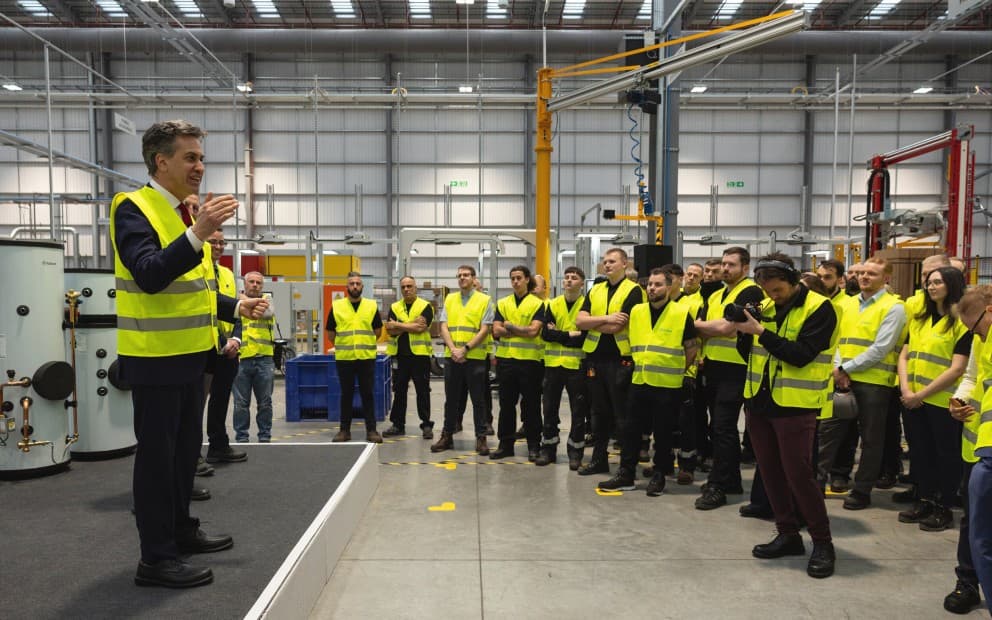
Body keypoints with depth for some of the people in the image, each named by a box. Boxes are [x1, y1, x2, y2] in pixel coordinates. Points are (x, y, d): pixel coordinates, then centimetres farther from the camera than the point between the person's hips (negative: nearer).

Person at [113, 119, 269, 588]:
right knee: (157, 453, -2)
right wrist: (199, 232, -36)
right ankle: (156, 558, 7)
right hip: (154, 356, -9)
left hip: (190, 353, 9)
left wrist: (236, 307, 10)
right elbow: (150, 276, -28)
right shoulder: (133, 208, -12)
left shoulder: (187, 212, 14)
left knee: (186, 447, 17)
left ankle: (181, 530, 32)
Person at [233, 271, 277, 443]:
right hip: (240, 359, 0)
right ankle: (241, 437, 14)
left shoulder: (266, 301, 9)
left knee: (265, 402, 7)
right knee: (241, 403, 5)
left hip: (264, 359, 1)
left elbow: (268, 313, -14)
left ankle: (265, 436, 16)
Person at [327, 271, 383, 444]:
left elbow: (378, 332, 9)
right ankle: (344, 430, 15)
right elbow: (331, 335, 8)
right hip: (344, 358, 0)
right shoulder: (336, 306, 3)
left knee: (368, 394, 3)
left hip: (367, 357, 0)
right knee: (346, 394, 8)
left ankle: (371, 430, 9)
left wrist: (363, 342, 4)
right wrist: (344, 344, 6)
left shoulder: (372, 306, 5)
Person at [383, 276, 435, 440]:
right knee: (399, 391, 10)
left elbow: (420, 328, -16)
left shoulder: (425, 306, -2)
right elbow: (390, 331, -3)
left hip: (420, 354, -3)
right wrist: (411, 325, -12)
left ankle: (426, 425, 10)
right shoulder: (394, 308, 9)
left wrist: (399, 325, -9)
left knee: (423, 391, 2)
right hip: (400, 355, 4)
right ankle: (398, 424, 19)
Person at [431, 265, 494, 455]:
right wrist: (453, 349, -10)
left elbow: (484, 330, -7)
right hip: (452, 357, 3)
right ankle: (447, 436, 20)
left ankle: (481, 438, 10)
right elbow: (443, 327, 4)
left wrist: (465, 349, -14)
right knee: (451, 399, 11)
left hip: (475, 357, -3)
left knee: (478, 400, 3)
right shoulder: (449, 299, 11)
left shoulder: (484, 300, 0)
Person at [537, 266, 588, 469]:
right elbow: (545, 333, -3)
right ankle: (548, 449, 20)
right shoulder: (553, 305, 8)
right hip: (553, 363, 3)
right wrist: (570, 335, -12)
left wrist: (557, 335, -10)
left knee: (579, 411, 3)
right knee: (550, 408, 9)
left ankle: (575, 452, 14)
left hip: (577, 365, -3)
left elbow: (585, 336, -13)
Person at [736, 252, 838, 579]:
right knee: (770, 471, 11)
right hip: (759, 401, 7)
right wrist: (744, 331, -8)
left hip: (794, 404, -6)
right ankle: (788, 534, 25)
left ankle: (822, 542, 11)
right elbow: (750, 353, 11)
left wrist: (760, 331, -22)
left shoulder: (819, 309, -10)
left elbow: (801, 355, -20)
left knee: (798, 473, -4)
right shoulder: (765, 306, 9)